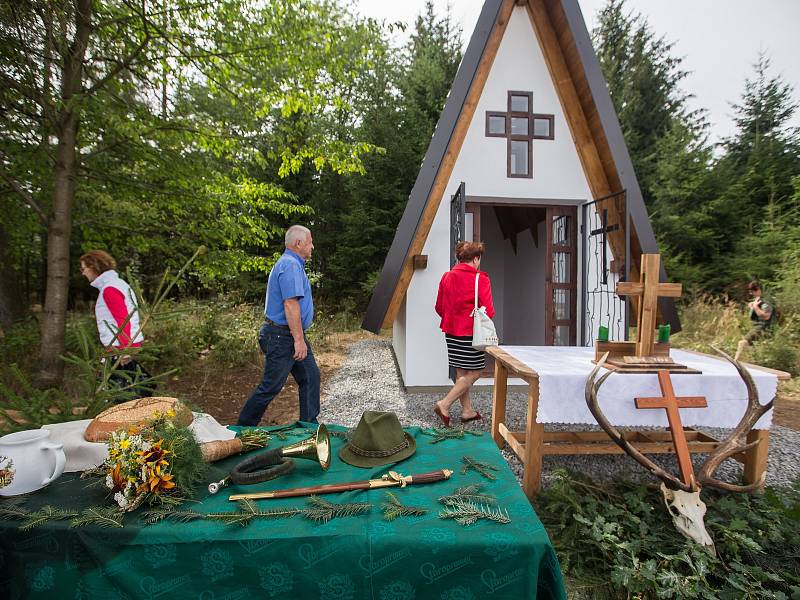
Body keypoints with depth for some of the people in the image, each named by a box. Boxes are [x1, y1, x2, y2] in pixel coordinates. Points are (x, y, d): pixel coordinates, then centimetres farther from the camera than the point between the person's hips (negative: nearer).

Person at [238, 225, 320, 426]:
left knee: (310, 376, 11)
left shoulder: (292, 264, 17)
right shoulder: (290, 265, -18)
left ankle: (309, 425, 20)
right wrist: (299, 340, -25)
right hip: (282, 337, -10)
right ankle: (243, 428, 18)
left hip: (291, 335, 11)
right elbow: (290, 305, -26)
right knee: (270, 386, 1)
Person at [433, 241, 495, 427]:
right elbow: (488, 311, -14)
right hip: (471, 333, -7)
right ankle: (444, 405, -5)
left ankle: (467, 411, 24)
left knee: (462, 373, 15)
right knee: (473, 373, 3)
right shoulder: (480, 279, -12)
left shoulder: (447, 277, 5)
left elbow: (439, 308, 9)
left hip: (451, 330, 7)